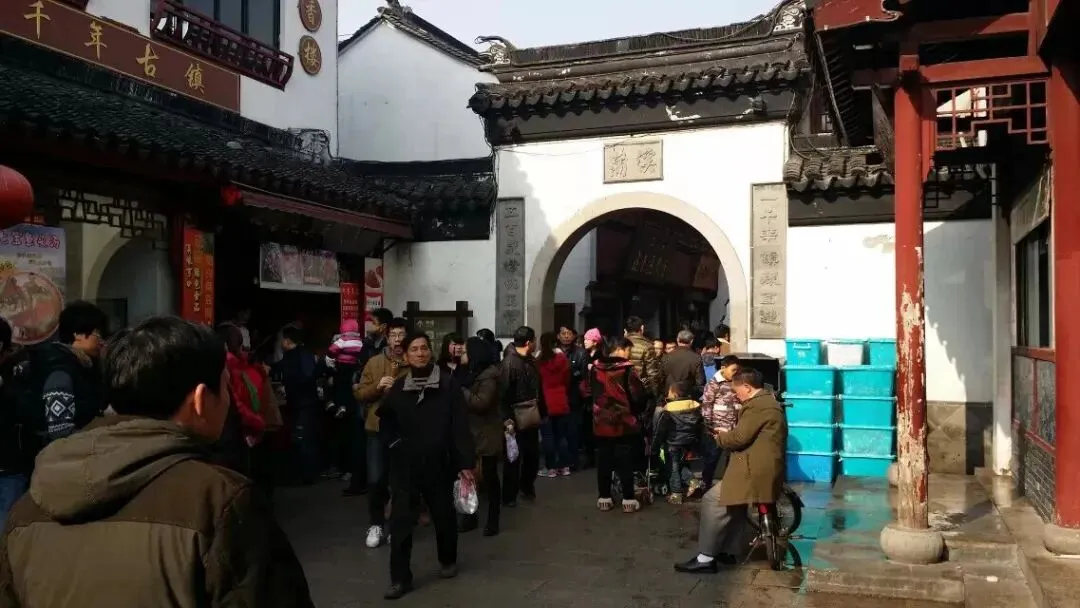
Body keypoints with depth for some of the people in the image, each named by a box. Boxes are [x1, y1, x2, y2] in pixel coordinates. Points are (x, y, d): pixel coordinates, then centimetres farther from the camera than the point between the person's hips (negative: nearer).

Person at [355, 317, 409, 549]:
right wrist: (377, 386, -13)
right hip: (378, 428, 1)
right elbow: (360, 394, 3)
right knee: (376, 479, -1)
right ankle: (376, 524, 18)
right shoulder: (374, 362, 4)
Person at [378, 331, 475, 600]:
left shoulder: (448, 386, -6)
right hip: (406, 466, 2)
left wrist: (466, 463, -14)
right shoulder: (397, 388, 2)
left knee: (444, 516, 14)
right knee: (401, 522, -1)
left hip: (439, 465, -1)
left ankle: (448, 560, 37)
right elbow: (385, 420, 20)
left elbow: (460, 426, -10)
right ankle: (400, 578, 6)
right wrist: (394, 442, 6)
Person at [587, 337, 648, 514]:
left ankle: (604, 498, 17)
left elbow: (590, 391, 13)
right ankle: (628, 500, 9)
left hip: (601, 422, 4)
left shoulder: (596, 368, 0)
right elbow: (639, 395, -15)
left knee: (604, 461, 11)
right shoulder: (627, 369, -15)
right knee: (625, 462, 4)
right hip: (624, 423, -4)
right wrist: (638, 409, 5)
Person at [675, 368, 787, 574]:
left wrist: (721, 438, -2)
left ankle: (706, 558, -6)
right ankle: (729, 551, 32)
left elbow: (739, 438, -21)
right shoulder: (769, 402, 18)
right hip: (765, 468, 11)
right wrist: (728, 434, 12)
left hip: (755, 471, -11)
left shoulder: (757, 405, -17)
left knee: (712, 502, -9)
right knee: (734, 505, 25)